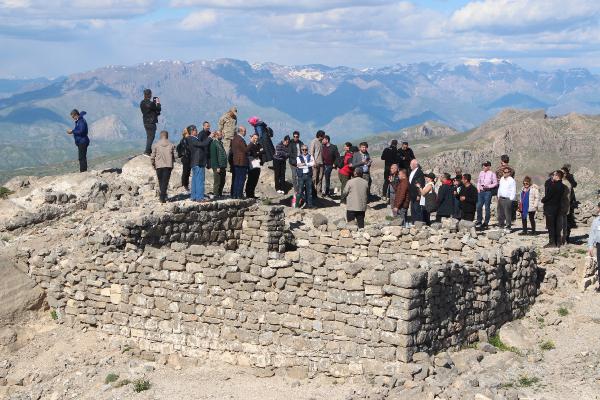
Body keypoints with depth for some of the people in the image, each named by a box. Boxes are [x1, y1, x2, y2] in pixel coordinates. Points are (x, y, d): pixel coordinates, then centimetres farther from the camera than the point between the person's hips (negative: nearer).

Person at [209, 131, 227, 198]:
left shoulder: (221, 143, 17)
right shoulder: (214, 143, -9)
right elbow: (213, 156, -14)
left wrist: (225, 166, 14)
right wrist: (217, 167, -18)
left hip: (223, 166, 8)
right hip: (217, 167, -8)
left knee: (222, 182, 11)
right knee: (217, 182, -4)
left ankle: (220, 194, 18)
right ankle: (216, 195, 0)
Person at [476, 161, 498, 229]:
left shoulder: (492, 174, -6)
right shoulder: (481, 173, 11)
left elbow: (495, 183, -6)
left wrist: (488, 186, -17)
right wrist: (478, 188, 7)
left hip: (488, 192, -6)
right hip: (481, 191, 6)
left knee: (487, 207, 0)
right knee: (479, 206, 7)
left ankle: (486, 223, 7)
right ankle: (479, 221, 19)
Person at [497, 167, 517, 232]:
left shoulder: (511, 180, -10)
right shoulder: (501, 179, 13)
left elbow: (513, 191, -11)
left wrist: (511, 199, -14)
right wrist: (498, 196, 18)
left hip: (507, 199, -7)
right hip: (501, 198, 7)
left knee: (507, 214, -5)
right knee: (500, 213, 11)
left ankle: (508, 227, 0)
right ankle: (501, 225, 21)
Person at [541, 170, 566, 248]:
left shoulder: (553, 185, -20)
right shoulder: (562, 186, 6)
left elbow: (548, 196, -18)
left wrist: (543, 200, 3)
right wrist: (545, 198, 8)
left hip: (550, 207, -8)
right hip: (557, 207, 8)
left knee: (550, 226, -2)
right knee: (557, 225, 13)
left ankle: (552, 242, -1)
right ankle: (558, 242, 17)